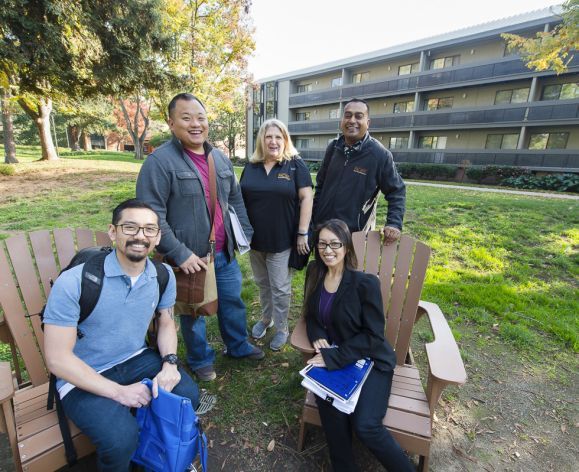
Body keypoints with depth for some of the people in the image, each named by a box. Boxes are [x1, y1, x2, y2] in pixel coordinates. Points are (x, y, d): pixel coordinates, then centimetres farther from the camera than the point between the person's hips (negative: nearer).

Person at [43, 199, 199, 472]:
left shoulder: (163, 275, -8)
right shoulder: (73, 282, -23)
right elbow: (58, 359, -18)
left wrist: (170, 363, -12)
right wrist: (118, 391, -20)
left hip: (136, 359, 4)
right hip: (83, 377, -4)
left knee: (187, 395, -14)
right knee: (120, 438, -26)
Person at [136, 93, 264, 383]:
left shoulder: (221, 158, 8)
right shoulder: (160, 161, -15)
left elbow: (236, 199, 15)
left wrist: (245, 233, 8)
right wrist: (180, 254, -20)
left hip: (225, 252, 6)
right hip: (190, 257, -6)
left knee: (233, 301, 21)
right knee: (194, 311, 14)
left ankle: (238, 346, 47)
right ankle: (201, 360, 41)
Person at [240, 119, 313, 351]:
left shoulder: (295, 164, -5)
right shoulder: (251, 167, 7)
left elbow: (306, 197, -9)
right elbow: (240, 199, 12)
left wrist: (303, 233, -13)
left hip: (282, 240, -4)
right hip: (255, 238, 4)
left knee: (280, 287, 7)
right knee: (263, 284, 19)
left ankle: (281, 328, 28)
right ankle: (266, 319, 41)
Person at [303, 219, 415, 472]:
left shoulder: (366, 283, -16)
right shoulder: (314, 273, 0)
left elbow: (373, 335, -14)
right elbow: (311, 314, 11)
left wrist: (333, 358, -19)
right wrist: (317, 337, -9)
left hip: (370, 361, -3)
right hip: (331, 359, 4)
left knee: (365, 425, -21)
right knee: (331, 410, -24)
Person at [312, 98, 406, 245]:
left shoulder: (380, 154, -11)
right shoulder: (333, 147, 2)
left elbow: (396, 191, -5)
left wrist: (394, 223, -17)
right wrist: (313, 215, 8)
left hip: (355, 233, -4)